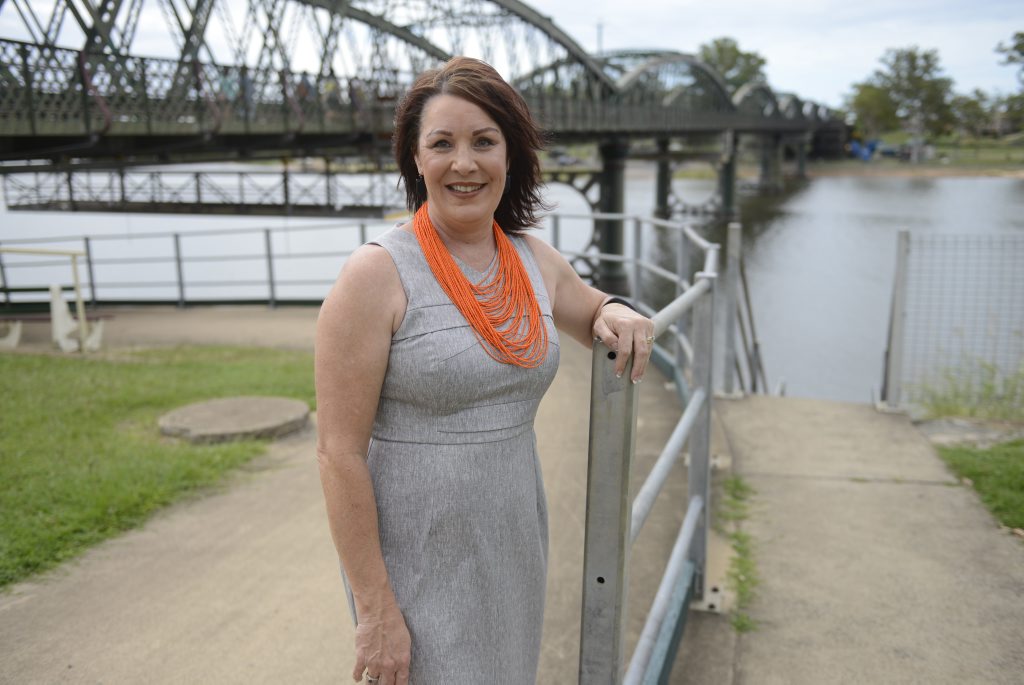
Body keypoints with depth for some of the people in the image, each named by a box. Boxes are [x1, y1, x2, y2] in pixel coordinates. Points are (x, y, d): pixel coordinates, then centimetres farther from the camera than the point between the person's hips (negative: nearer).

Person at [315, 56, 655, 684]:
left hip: (514, 548, 6)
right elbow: (340, 452, -16)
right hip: (416, 560, -5)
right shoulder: (377, 274, -16)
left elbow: (591, 313, 23)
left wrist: (617, 312, -2)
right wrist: (374, 607, -15)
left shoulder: (535, 260, 2)